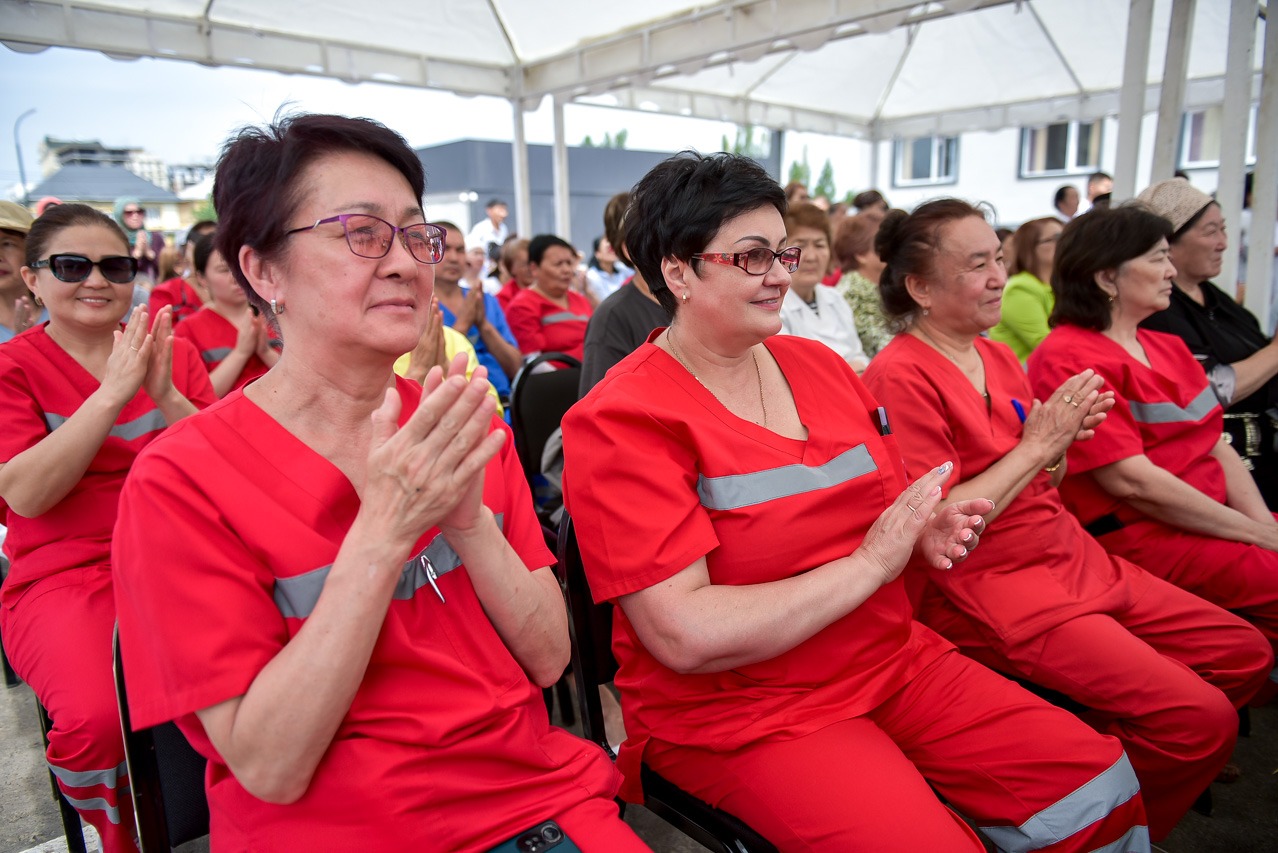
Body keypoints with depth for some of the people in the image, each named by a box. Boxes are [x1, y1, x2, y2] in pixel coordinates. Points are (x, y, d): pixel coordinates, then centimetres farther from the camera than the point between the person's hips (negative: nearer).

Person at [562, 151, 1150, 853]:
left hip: (894, 658, 6)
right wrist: (869, 563, -19)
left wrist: (929, 535, -6)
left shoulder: (821, 366, 6)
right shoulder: (620, 421, -15)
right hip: (735, 711, -6)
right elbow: (685, 636, -23)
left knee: (1101, 784, -2)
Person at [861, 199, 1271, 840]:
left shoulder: (998, 359, 9)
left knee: (1246, 655, 10)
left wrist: (1062, 440, -6)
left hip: (1069, 556, 9)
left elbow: (1036, 489, 15)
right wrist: (1034, 446, -17)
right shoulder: (901, 376, -17)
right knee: (1201, 718, -14)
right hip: (982, 584, -9)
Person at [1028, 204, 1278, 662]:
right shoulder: (1067, 358, -11)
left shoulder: (1169, 348, 18)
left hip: (1218, 517, 8)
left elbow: (1218, 447, 13)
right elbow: (1131, 480, -17)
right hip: (1140, 536, -8)